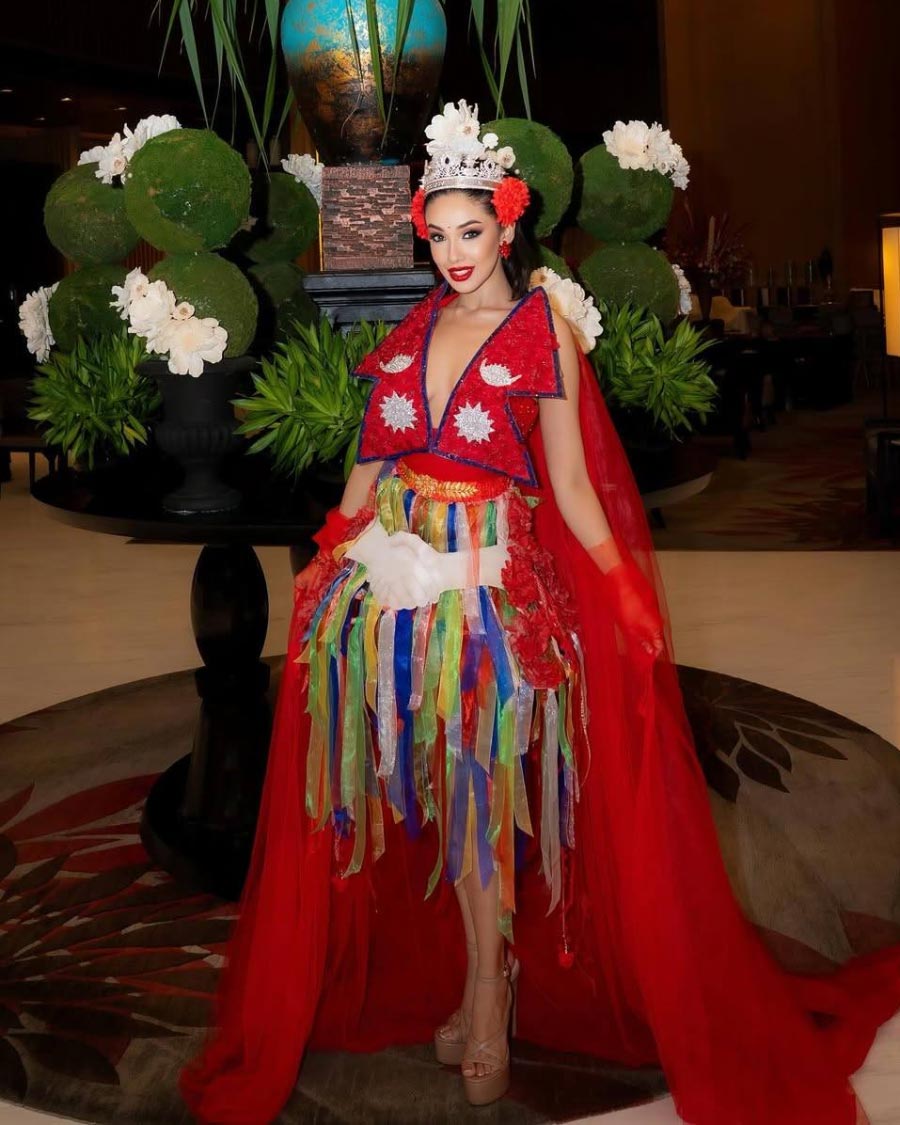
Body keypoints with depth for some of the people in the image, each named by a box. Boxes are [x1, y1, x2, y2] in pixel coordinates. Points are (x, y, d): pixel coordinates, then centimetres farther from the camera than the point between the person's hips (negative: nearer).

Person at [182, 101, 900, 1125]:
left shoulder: (545, 331, -1)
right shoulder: (413, 329, 11)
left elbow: (571, 483, -2)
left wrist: (629, 599, -8)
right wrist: (332, 556, 16)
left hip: (492, 577, -4)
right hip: (393, 569, 4)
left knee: (478, 774, -1)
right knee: (441, 780, 7)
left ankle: (484, 994, 13)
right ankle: (489, 985, 20)